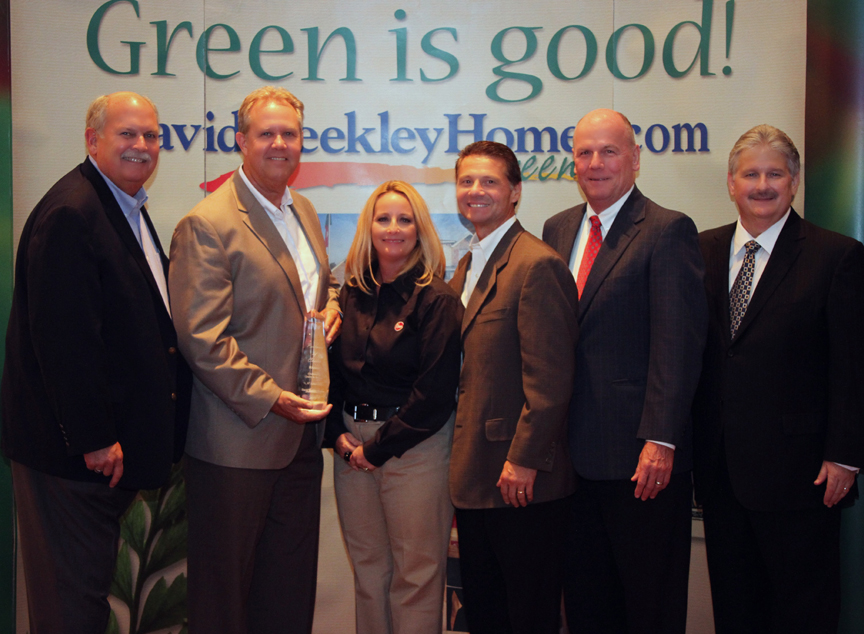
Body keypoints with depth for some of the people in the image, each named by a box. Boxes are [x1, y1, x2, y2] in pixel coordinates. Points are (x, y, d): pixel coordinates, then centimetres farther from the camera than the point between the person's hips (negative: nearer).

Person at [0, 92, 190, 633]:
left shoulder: (130, 209, 14)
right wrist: (94, 439, -21)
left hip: (109, 441, 10)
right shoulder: (71, 213, -19)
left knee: (92, 581, 20)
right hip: (73, 447, -10)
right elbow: (64, 338, -24)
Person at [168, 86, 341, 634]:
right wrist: (268, 398, -21)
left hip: (301, 431, 8)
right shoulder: (206, 226, -14)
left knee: (291, 589, 18)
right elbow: (202, 338, -19)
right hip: (237, 440, -8)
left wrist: (331, 306, 3)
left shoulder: (303, 210, 11)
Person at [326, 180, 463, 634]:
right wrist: (339, 433, -2)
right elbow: (333, 370, 12)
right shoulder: (351, 294, 8)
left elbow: (435, 392, -12)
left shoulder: (436, 299, -8)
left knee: (416, 571, 2)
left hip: (414, 445, -5)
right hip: (352, 444, 5)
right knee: (367, 567, 13)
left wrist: (378, 447, -10)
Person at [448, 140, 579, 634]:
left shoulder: (537, 264, -15)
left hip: (524, 481, -9)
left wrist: (523, 460, -20)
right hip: (475, 476, 9)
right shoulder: (469, 266, 15)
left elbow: (549, 378, -20)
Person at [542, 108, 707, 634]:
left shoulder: (669, 231, -8)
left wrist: (660, 440, -19)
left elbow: (677, 345, -14)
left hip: (640, 454, -6)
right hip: (574, 451, 6)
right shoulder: (558, 229, 12)